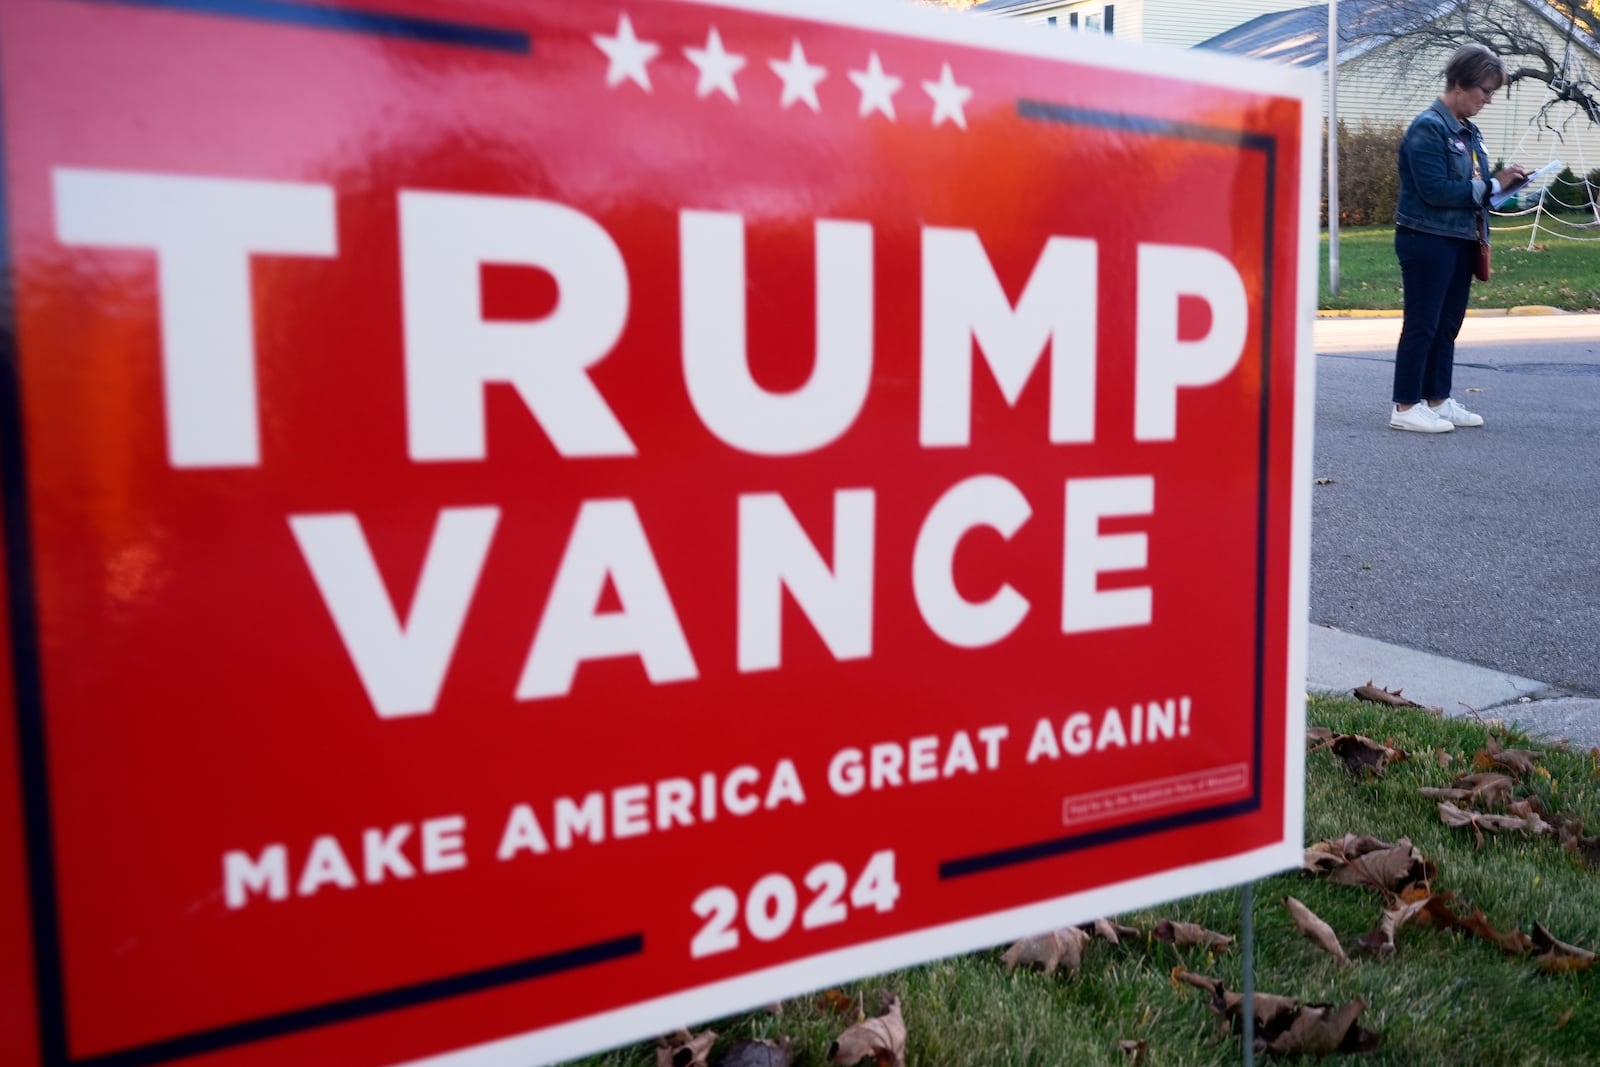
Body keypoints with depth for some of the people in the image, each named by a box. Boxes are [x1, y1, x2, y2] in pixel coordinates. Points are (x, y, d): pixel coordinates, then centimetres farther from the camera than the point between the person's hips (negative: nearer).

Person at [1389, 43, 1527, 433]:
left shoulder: (1468, 130, 13)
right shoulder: (1428, 128, -13)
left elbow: (1471, 186, 19)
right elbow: (1435, 190, -21)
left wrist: (1503, 183, 4)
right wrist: (1492, 186, -16)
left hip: (1461, 240, 9)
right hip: (1428, 241, -9)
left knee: (1448, 324, 12)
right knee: (1422, 325, -4)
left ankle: (1438, 400, 21)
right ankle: (1405, 408, 3)